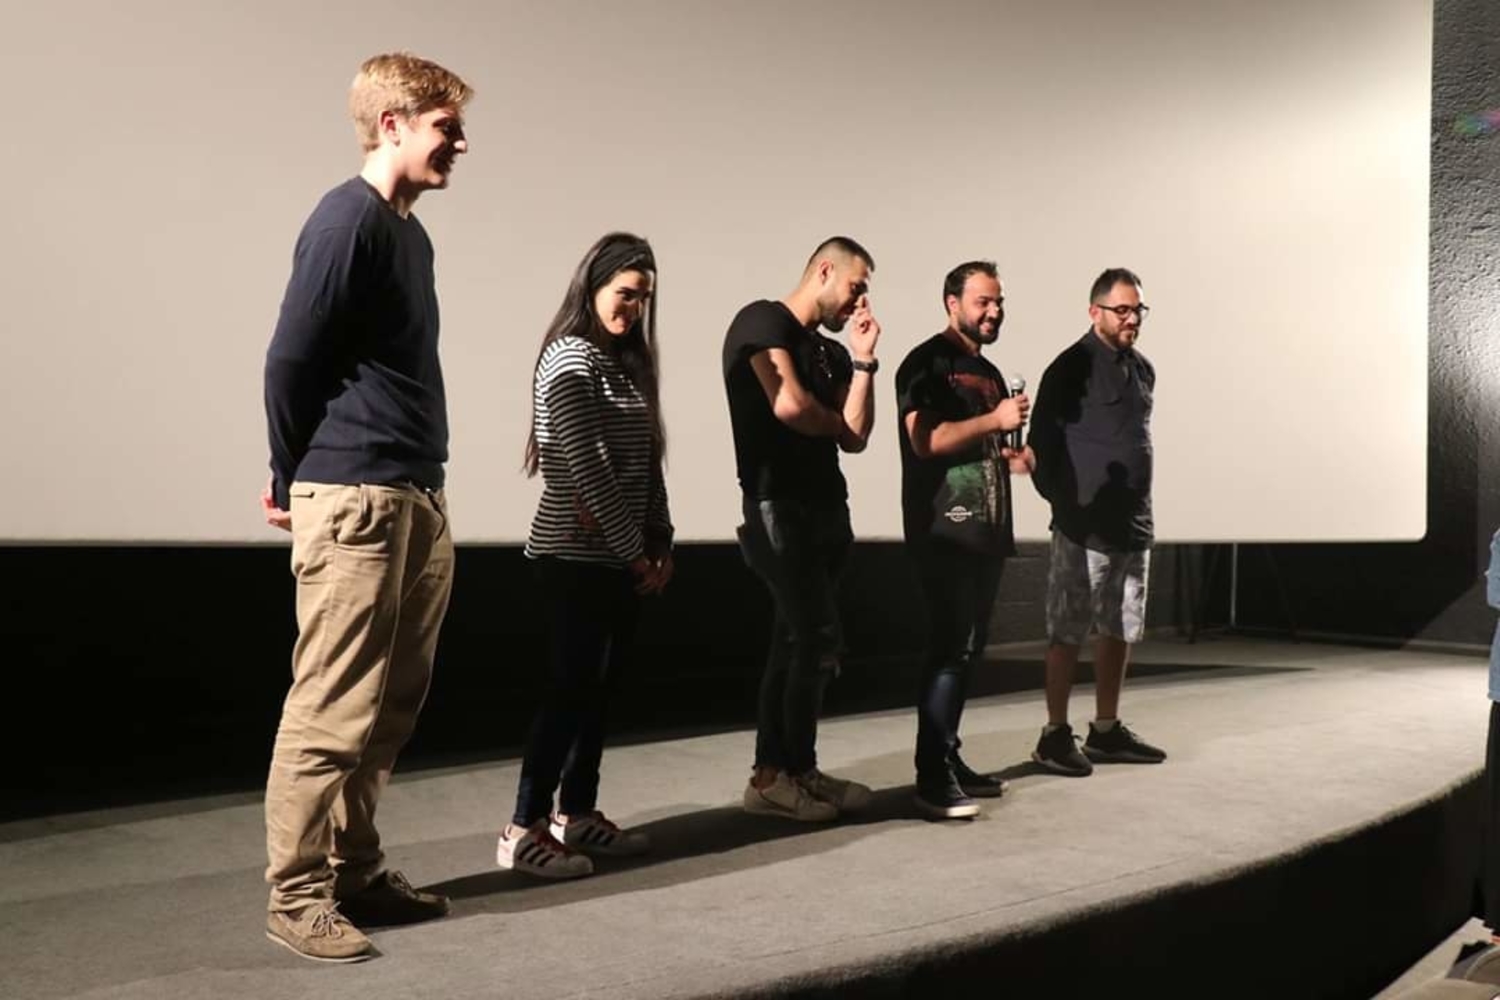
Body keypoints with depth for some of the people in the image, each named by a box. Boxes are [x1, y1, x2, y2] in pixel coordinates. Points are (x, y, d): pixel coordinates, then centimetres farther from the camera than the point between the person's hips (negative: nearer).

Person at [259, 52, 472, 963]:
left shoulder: (411, 233, 17)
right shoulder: (349, 219, -11)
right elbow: (290, 361, -11)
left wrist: (426, 492, 14)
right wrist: (295, 483, 0)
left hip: (418, 500, 9)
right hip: (355, 502, -9)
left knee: (393, 707, 13)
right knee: (333, 710, -2)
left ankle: (356, 871, 24)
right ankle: (297, 894, 10)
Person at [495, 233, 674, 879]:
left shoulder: (628, 363, 16)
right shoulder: (570, 360, -10)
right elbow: (588, 470, -16)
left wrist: (659, 541, 6)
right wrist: (633, 550, -13)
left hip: (619, 557, 8)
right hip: (578, 557, -8)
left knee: (599, 687, 11)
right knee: (572, 688, -7)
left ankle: (576, 815, 21)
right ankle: (523, 832, -1)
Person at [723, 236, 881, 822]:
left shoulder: (831, 353, 19)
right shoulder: (763, 322, -5)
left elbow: (855, 437, 8)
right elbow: (789, 404, -20)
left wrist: (863, 360, 2)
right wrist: (833, 423, 0)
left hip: (823, 510, 9)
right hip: (778, 509, -9)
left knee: (795, 643, 10)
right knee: (818, 642, -8)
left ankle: (774, 774, 17)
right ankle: (793, 773, 5)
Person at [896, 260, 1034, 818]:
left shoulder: (990, 373, 20)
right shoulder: (927, 362, -6)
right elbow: (925, 440, -19)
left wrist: (1024, 457, 9)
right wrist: (996, 420, -18)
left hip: (986, 530, 9)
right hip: (944, 530, -9)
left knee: (969, 647, 10)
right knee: (951, 646, -12)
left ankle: (950, 762, 18)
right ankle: (932, 778, -9)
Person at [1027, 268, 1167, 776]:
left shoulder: (1142, 368, 14)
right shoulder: (1071, 368, -8)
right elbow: (1042, 442, -9)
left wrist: (1136, 500, 15)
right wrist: (1063, 502, -7)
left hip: (1134, 525, 8)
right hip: (1084, 526, -7)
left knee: (1119, 631, 12)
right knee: (1067, 633, -2)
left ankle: (1106, 731, 23)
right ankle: (1055, 736, 6)